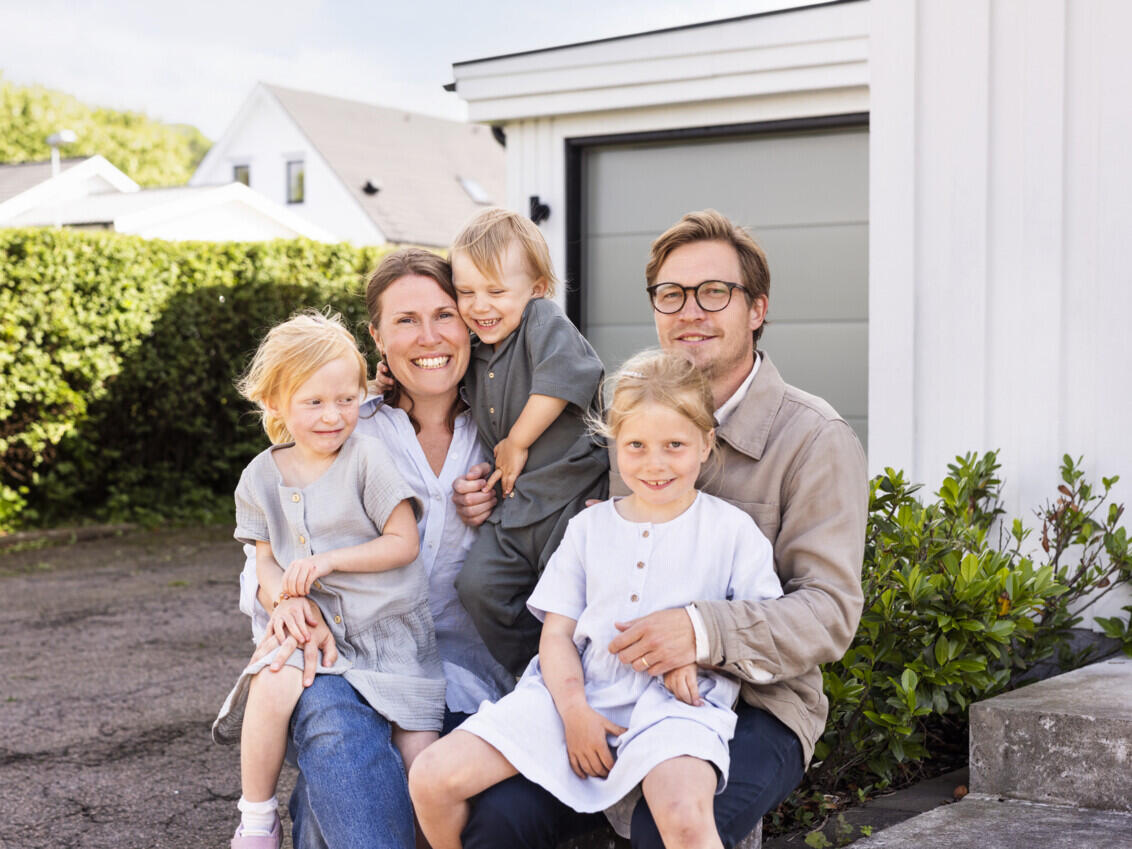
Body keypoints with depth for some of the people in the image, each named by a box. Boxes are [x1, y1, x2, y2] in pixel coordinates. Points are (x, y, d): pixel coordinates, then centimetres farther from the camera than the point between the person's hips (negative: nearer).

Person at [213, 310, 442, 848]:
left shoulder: (367, 460, -7)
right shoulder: (262, 477, 4)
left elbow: (404, 543, -8)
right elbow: (266, 560, 9)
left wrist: (328, 561, -17)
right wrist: (284, 598, -13)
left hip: (390, 627, -2)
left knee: (419, 754, -13)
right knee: (272, 686, -27)